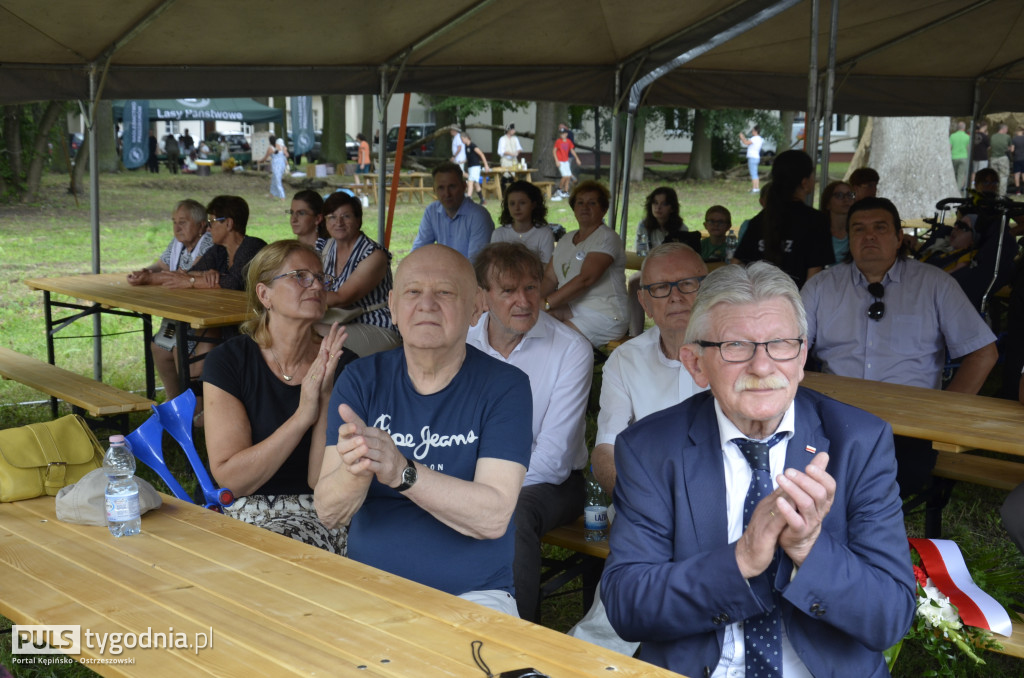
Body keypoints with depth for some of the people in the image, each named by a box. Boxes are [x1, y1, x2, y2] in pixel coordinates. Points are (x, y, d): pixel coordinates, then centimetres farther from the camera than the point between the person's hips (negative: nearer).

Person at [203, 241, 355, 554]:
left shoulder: (342, 366, -2)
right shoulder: (226, 361, -3)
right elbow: (229, 478, -11)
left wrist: (326, 399, -18)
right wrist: (303, 416, -20)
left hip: (321, 518, -1)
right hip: (246, 511, 1)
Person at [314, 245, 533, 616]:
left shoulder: (504, 386, -6)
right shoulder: (360, 380, 2)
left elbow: (494, 517, -17)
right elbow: (329, 513, -7)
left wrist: (401, 471, -31)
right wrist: (356, 471, -30)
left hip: (473, 595, -3)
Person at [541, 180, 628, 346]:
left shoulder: (607, 238, -8)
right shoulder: (566, 240, 18)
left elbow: (585, 279, -20)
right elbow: (549, 278, 10)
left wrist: (546, 303, -24)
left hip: (604, 316, -7)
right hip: (572, 307, 7)